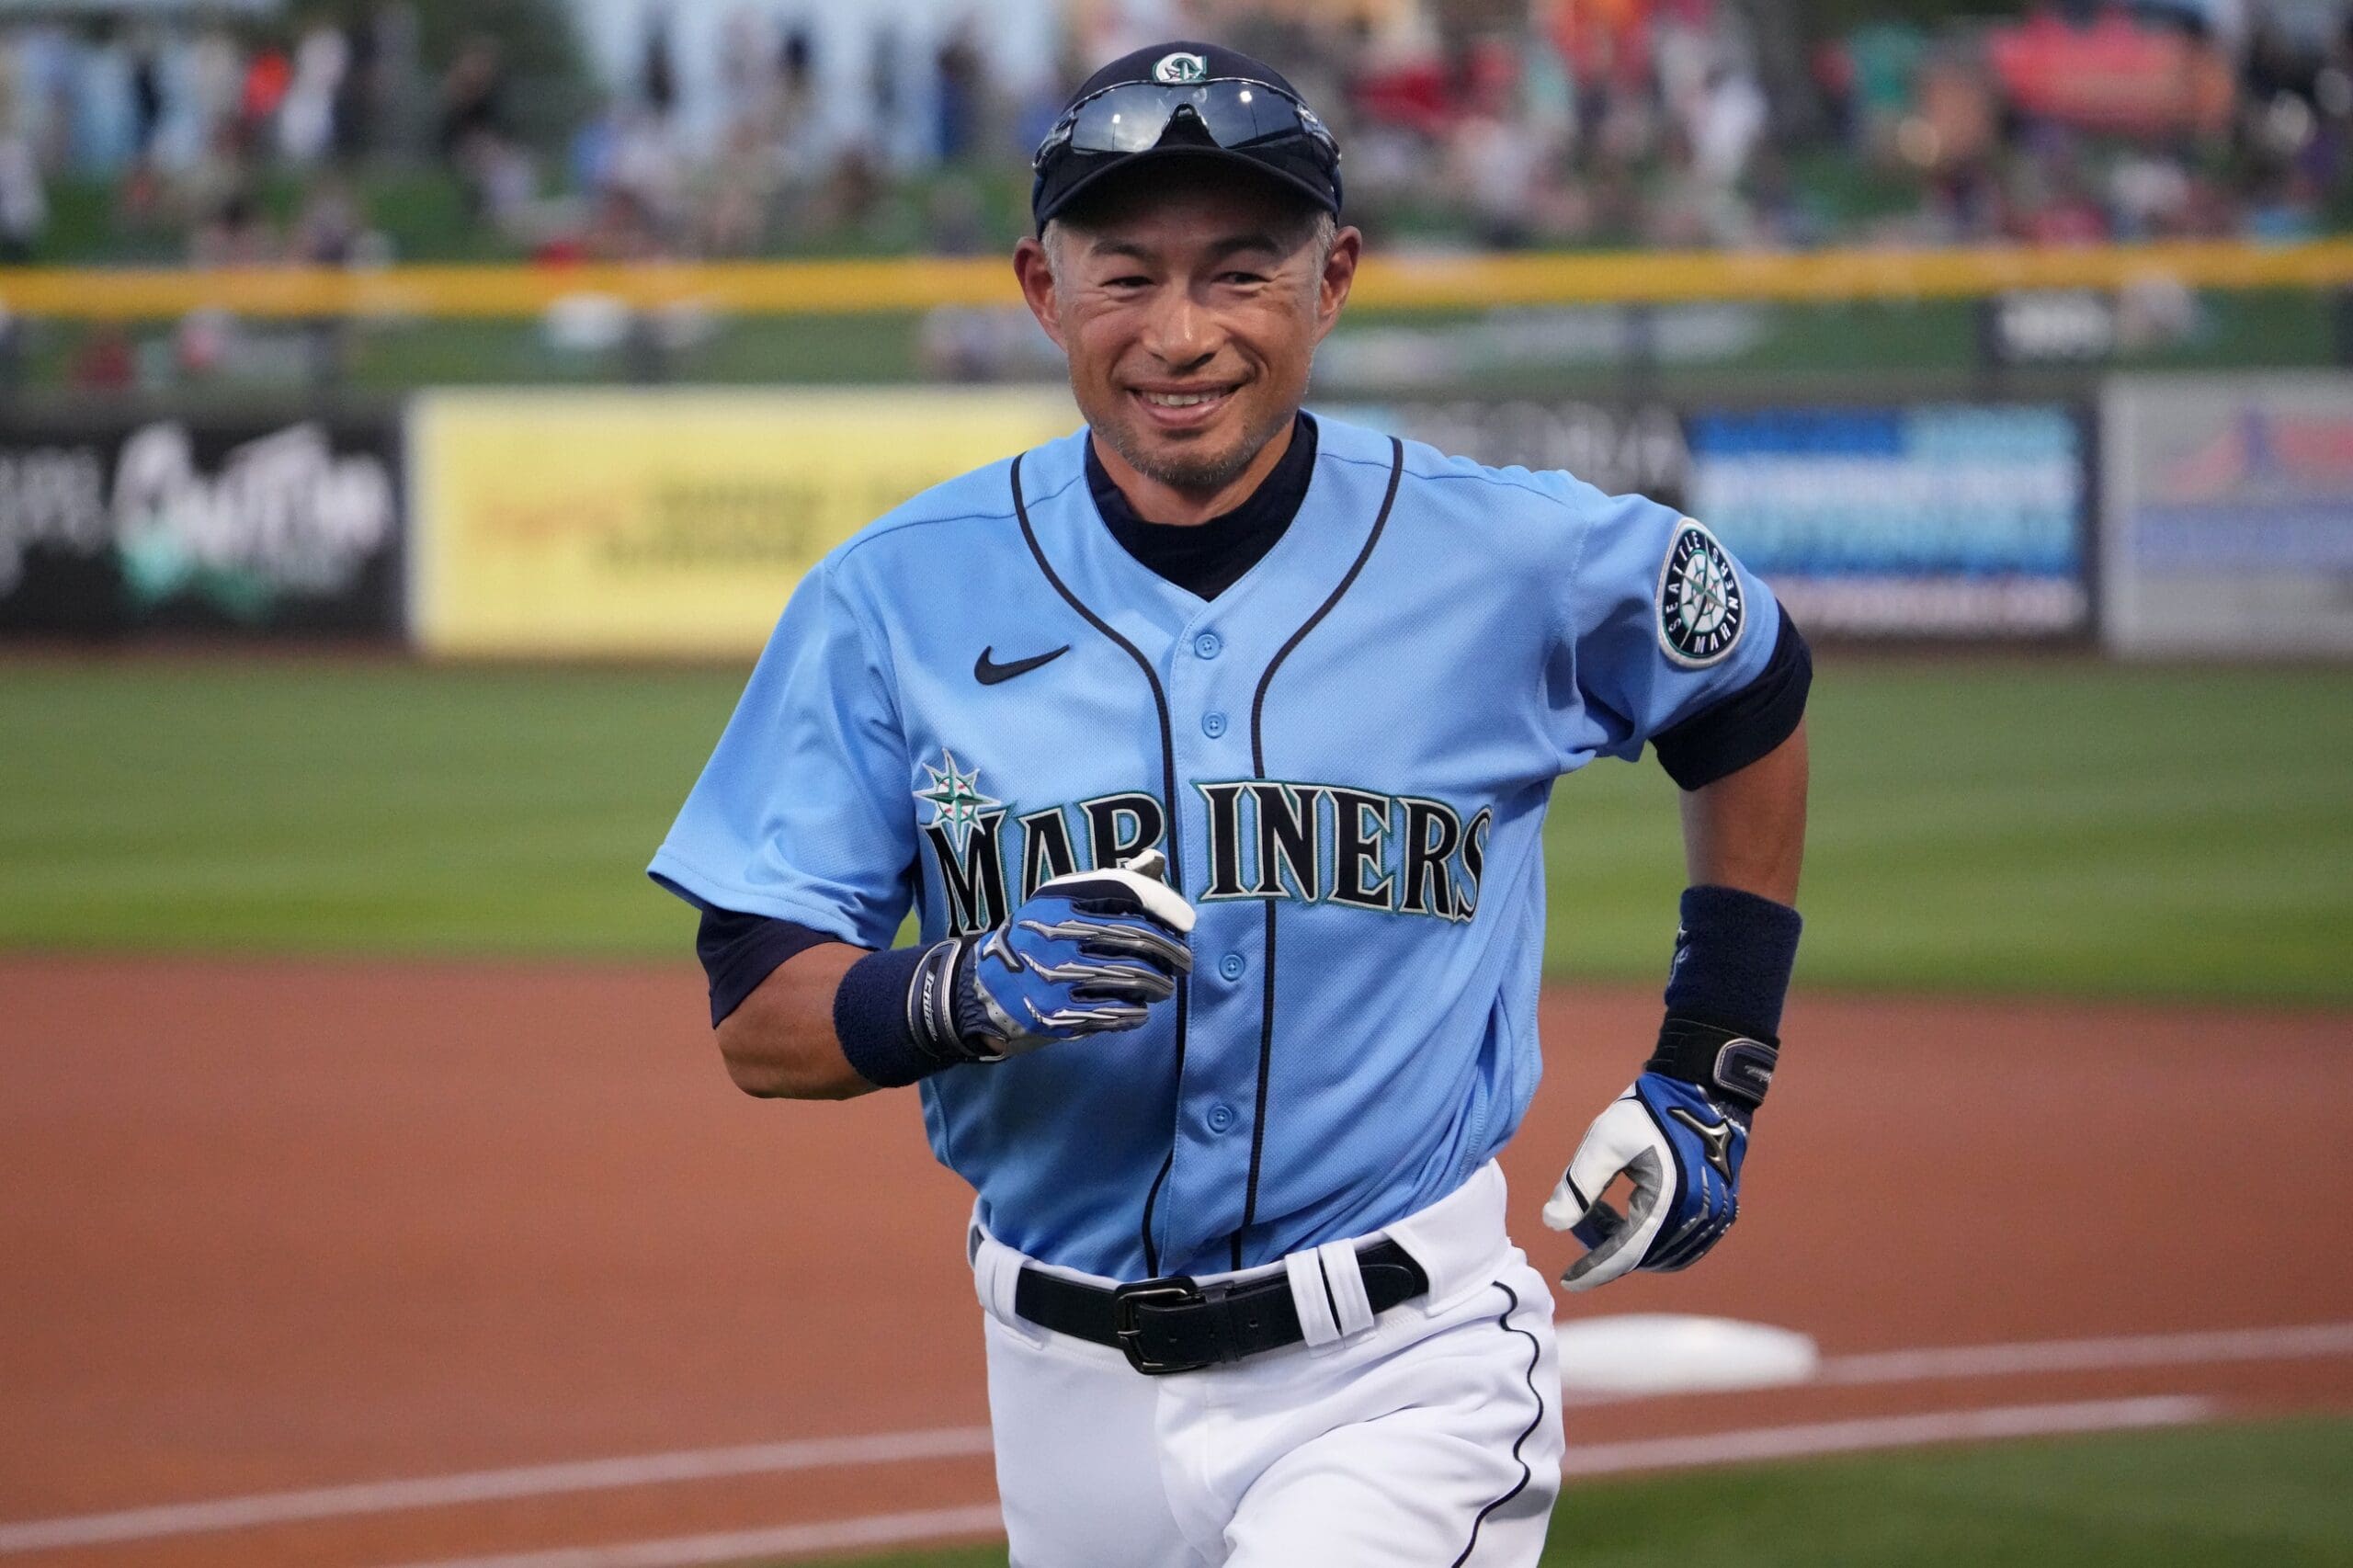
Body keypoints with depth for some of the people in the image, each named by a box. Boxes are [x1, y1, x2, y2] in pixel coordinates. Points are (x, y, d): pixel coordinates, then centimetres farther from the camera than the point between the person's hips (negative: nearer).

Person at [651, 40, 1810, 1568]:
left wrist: (1712, 1078, 12)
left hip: (1400, 1377, -3)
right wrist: (970, 994, -25)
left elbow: (1756, 696, 16)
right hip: (1074, 1386, 3)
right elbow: (758, 1020, -4)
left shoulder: (1522, 562, -5)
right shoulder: (897, 596, -3)